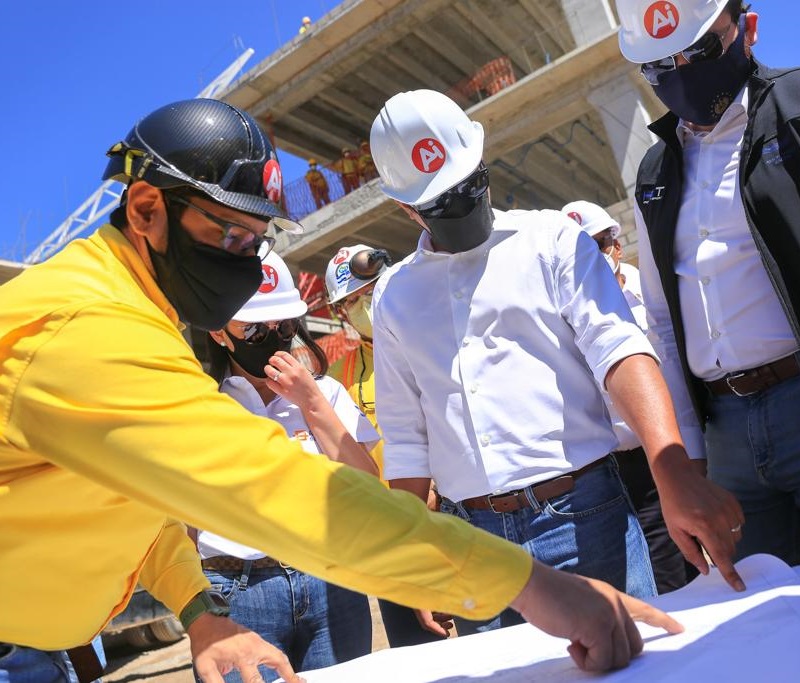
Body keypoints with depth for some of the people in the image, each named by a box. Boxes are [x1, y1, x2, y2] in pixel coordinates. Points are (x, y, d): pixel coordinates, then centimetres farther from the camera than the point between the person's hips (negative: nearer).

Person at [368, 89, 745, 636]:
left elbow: (618, 347, -12)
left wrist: (674, 475, -27)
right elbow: (405, 437, 12)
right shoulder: (393, 295, 10)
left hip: (584, 515, -2)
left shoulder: (551, 238, 2)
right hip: (472, 542, 2)